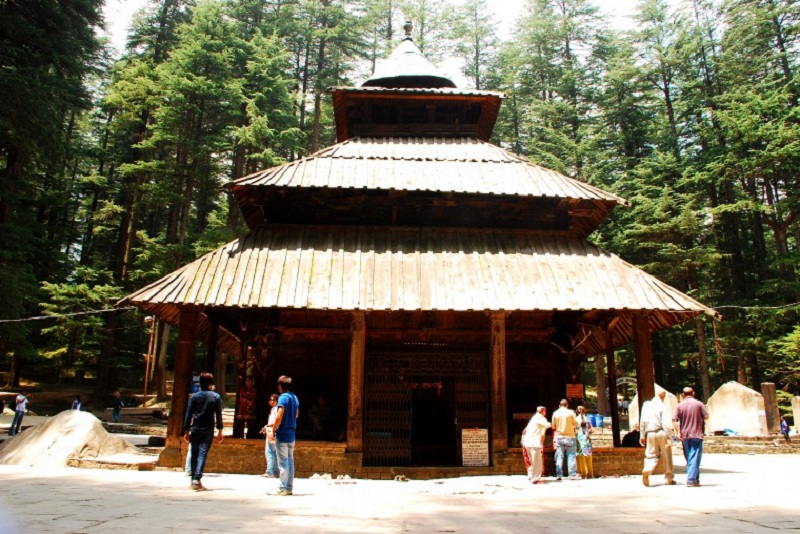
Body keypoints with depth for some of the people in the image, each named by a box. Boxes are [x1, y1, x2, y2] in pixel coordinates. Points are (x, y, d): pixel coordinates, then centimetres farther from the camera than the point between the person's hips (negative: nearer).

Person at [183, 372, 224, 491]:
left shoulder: (194, 396, 4)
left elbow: (188, 414, 3)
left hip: (195, 429, 2)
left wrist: (186, 431, 8)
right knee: (202, 454, -4)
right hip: (208, 431, -2)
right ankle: (197, 479, -16)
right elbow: (218, 415, -3)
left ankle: (194, 480, 17)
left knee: (194, 455, 12)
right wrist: (220, 431, 1)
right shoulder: (216, 397, -1)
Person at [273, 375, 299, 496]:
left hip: (282, 435, -8)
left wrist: (273, 430, -13)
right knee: (290, 461, 11)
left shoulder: (283, 398, -15)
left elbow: (279, 417, -22)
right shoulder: (295, 398, 10)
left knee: (282, 463, -3)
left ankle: (283, 488, 0)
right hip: (291, 434, 8)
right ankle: (289, 488, 16)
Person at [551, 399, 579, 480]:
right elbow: (575, 424, 0)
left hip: (559, 437, 2)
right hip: (570, 437, -2)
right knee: (571, 456, 3)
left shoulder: (555, 413, 0)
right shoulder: (571, 412, -5)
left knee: (559, 456, 5)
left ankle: (559, 475, 3)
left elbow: (553, 426, 5)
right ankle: (573, 474, 1)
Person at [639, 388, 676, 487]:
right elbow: (666, 423, -13)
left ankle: (647, 470, -20)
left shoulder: (646, 405, 5)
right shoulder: (663, 406, -7)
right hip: (662, 432, -3)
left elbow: (643, 421, 5)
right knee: (667, 456, 12)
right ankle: (669, 478, 19)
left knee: (651, 455, 6)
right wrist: (669, 437, -11)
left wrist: (642, 435, 10)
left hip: (650, 433, 3)